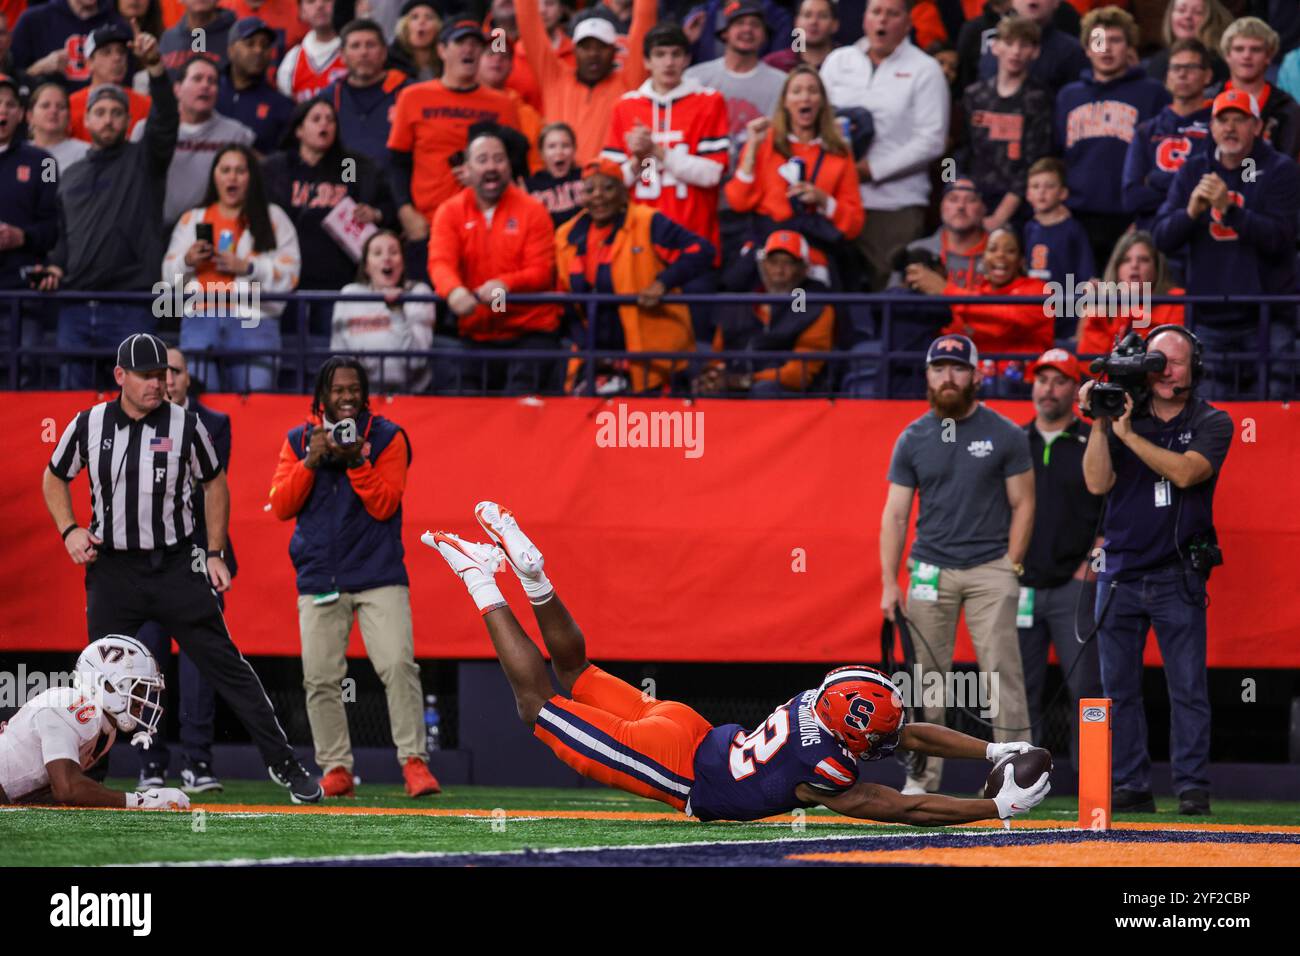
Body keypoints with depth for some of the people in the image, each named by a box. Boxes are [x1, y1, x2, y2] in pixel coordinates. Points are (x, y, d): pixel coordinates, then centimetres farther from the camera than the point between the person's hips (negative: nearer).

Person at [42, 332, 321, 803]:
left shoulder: (185, 425, -3)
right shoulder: (88, 426, 0)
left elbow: (214, 483, 9)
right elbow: (55, 478, 15)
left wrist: (215, 554, 4)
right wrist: (69, 530, -1)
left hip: (176, 566, -1)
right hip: (113, 570, 1)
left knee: (226, 666, -3)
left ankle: (284, 764, 0)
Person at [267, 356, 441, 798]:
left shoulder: (387, 437, 3)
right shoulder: (299, 440, 9)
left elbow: (384, 506, -5)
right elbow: (281, 506, 1)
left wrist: (356, 462, -18)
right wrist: (311, 461, -11)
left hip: (379, 575, -2)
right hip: (319, 577, 2)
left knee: (398, 664, -15)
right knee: (320, 678, -1)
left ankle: (413, 762, -12)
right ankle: (336, 768, 8)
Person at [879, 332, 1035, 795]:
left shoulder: (1005, 435, 2)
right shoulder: (913, 440, 7)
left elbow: (1023, 504, 4)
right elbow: (895, 514, 8)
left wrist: (1011, 568, -5)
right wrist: (888, 582, -1)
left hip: (990, 569, -2)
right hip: (930, 570, 2)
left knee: (1001, 670, -9)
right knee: (927, 675, 3)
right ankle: (923, 777, 8)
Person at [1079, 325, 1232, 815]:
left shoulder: (1211, 423, 2)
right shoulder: (1121, 415, 8)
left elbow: (1185, 472, -16)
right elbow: (1098, 483, -3)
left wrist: (1129, 433, -18)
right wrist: (1098, 425, -13)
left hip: (1178, 575, -3)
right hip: (1120, 570, 3)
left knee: (1188, 686, -6)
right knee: (1119, 687, 3)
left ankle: (1192, 787, -3)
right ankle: (1130, 788, 8)